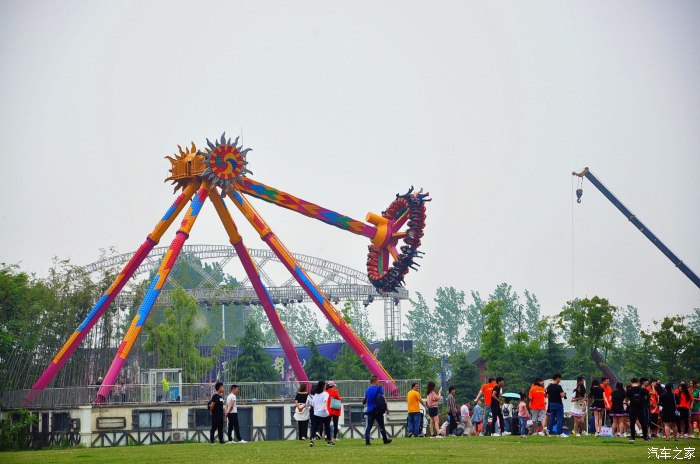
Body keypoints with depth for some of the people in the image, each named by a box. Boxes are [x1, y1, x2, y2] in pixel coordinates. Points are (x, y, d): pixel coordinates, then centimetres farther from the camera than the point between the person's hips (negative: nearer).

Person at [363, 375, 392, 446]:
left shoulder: (367, 390, 8)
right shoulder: (379, 388, -5)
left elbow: (366, 401, 14)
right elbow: (383, 399, -10)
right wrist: (386, 409, -5)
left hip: (370, 411, 3)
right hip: (378, 411, -3)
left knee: (369, 426, 0)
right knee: (381, 426, 9)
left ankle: (367, 440, -13)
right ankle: (385, 440, 18)